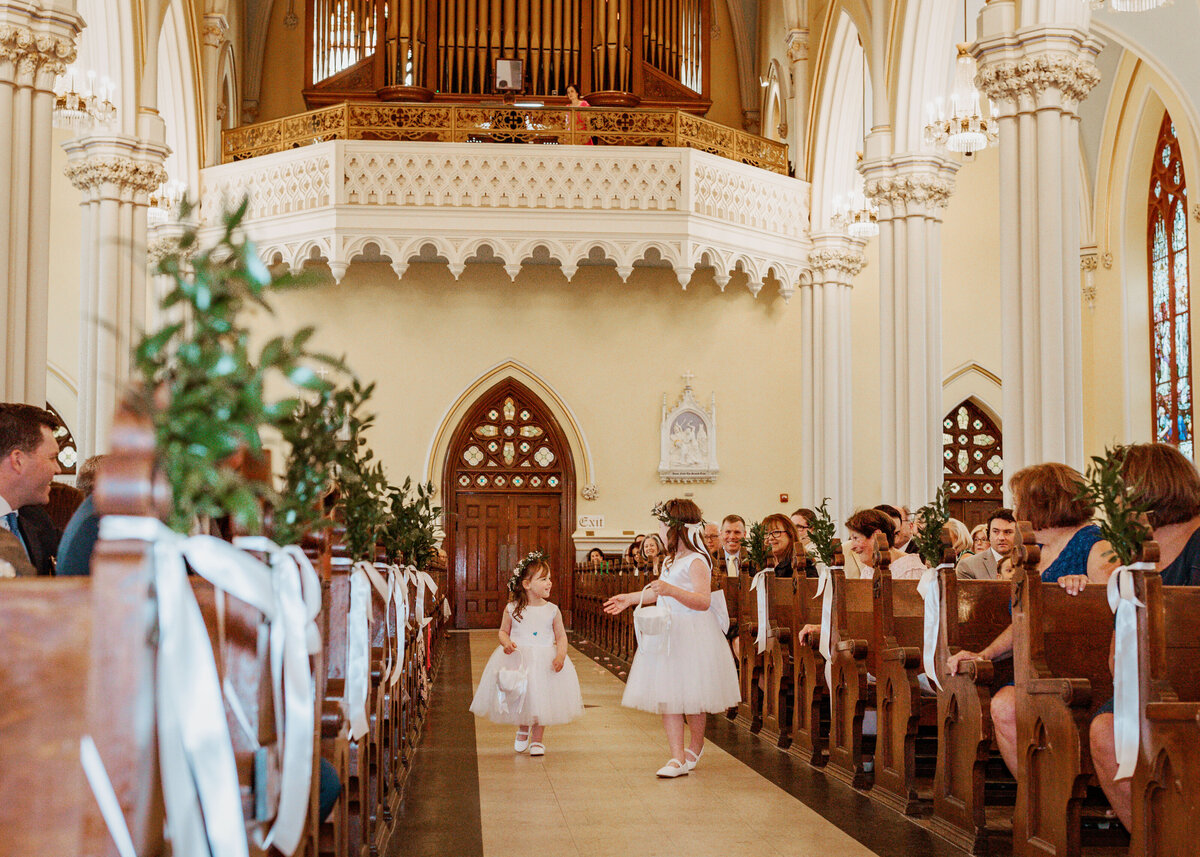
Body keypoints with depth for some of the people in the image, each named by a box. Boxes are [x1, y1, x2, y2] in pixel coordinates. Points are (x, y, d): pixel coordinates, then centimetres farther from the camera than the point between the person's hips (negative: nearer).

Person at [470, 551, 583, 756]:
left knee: (541, 697, 4)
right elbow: (503, 631, 6)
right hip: (517, 658, 0)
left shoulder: (552, 610, -2)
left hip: (545, 660, 0)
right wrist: (506, 642, -16)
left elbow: (561, 636, 1)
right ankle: (523, 729, 35)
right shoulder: (512, 609, -2)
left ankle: (537, 739, 21)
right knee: (519, 696, 4)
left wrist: (561, 655, -16)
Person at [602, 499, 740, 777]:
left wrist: (671, 590, -34)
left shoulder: (696, 561, -13)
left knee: (689, 697, 2)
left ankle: (696, 747, 26)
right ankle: (677, 759, 2)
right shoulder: (671, 561, 16)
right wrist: (630, 598, 37)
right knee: (667, 697, 1)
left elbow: (703, 600, -24)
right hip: (666, 633, 8)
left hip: (691, 635, -8)